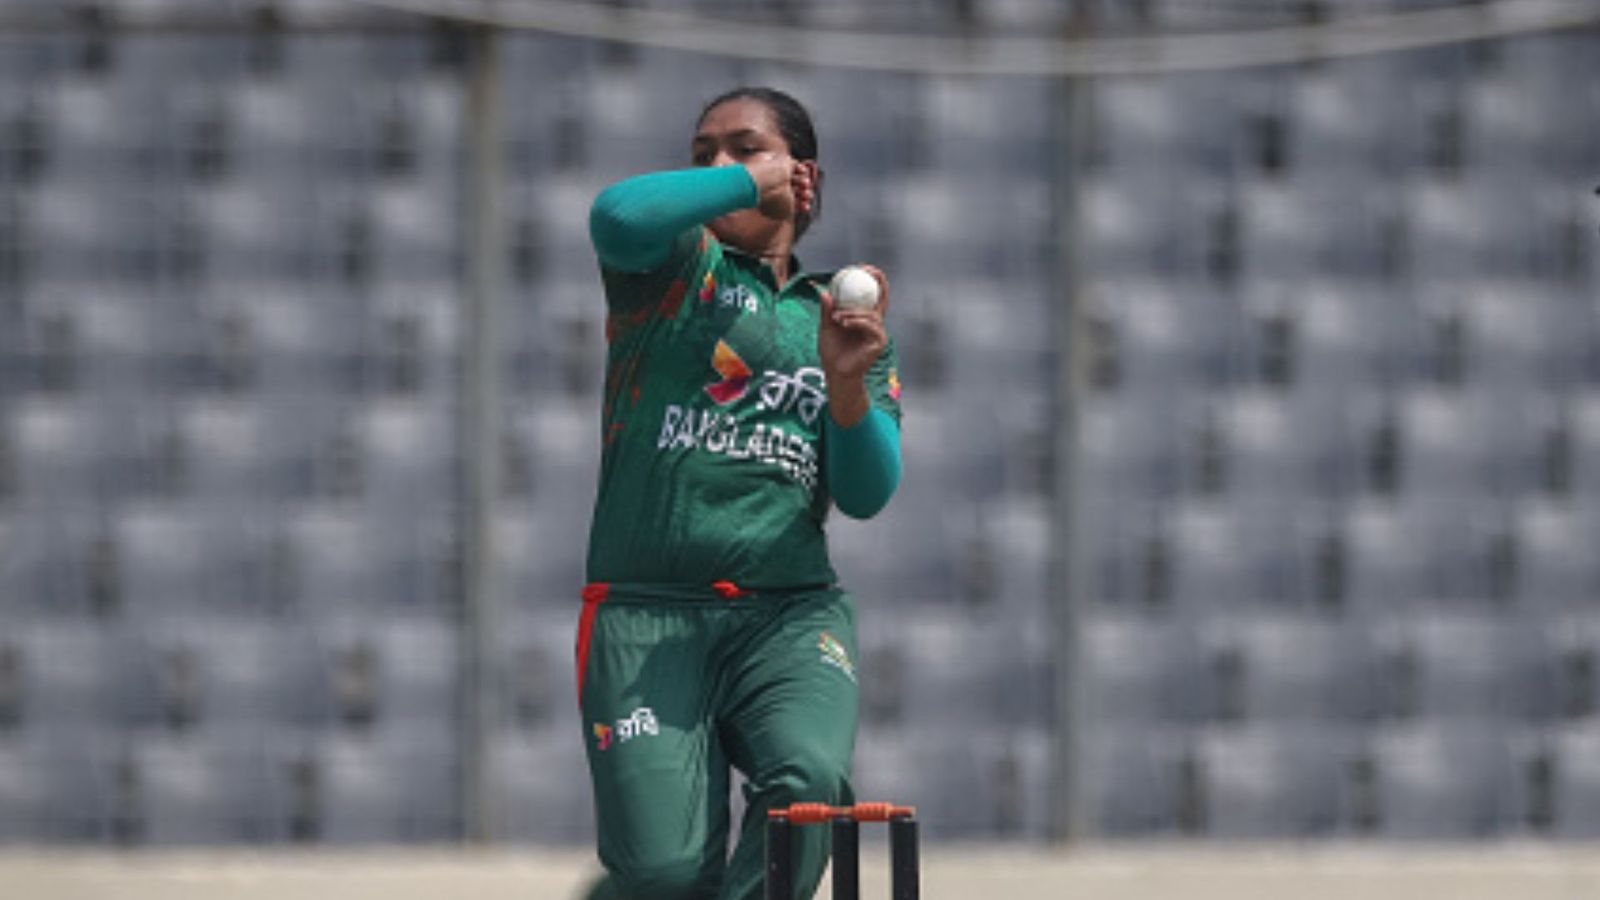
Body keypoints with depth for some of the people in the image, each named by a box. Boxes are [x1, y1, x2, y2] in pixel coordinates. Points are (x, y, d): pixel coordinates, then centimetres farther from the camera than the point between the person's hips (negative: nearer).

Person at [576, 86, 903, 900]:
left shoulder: (843, 319, 20)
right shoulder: (678, 264, 10)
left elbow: (866, 496, 8)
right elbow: (619, 217, -16)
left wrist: (847, 384, -11)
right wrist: (747, 182, -1)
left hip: (790, 613, 2)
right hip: (647, 613, -2)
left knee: (807, 781, -31)